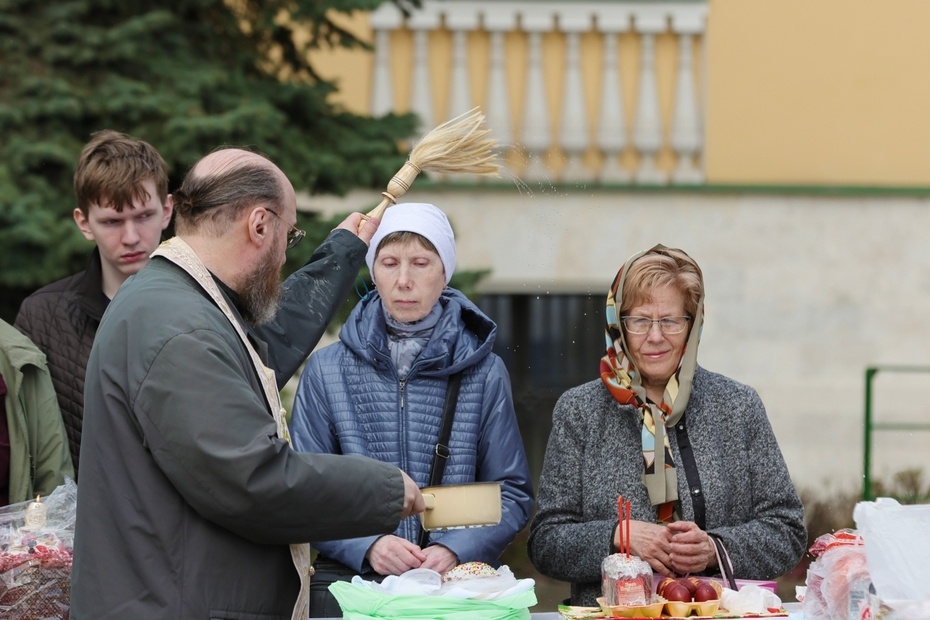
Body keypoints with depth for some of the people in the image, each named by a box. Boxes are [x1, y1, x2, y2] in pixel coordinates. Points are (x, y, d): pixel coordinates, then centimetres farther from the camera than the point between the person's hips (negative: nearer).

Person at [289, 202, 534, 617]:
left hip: (460, 580, 0)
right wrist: (365, 546, -16)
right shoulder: (328, 370, 3)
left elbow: (511, 492, 3)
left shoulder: (484, 372, 4)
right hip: (349, 580, 0)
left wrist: (457, 549, -14)